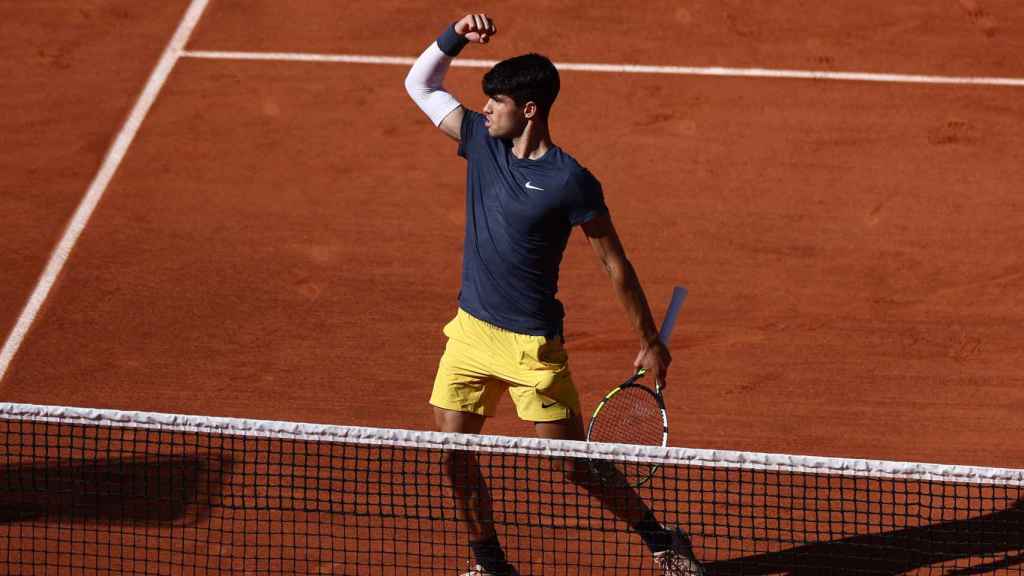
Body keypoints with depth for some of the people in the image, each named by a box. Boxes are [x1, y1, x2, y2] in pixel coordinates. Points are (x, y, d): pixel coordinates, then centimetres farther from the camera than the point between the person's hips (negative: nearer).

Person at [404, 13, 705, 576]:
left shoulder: (570, 182, -17)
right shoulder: (482, 140, 1)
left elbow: (615, 263, -10)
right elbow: (420, 84, 11)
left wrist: (650, 342, -7)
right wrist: (455, 36, -7)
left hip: (531, 342, -6)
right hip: (470, 328, 6)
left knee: (576, 467, -1)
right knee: (453, 455, 4)